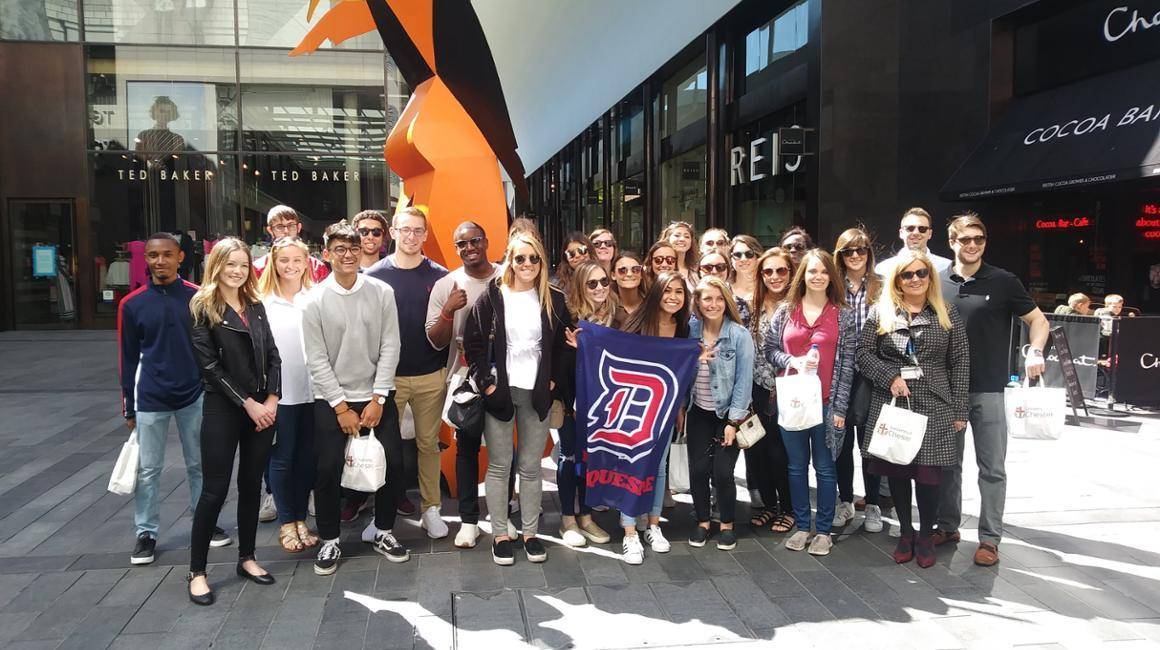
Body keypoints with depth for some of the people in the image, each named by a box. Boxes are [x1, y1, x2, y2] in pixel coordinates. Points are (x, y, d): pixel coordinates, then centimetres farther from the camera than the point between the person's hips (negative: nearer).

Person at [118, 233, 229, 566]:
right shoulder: (132, 304, -1)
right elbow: (129, 359, 4)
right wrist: (128, 408, 5)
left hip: (194, 396, 0)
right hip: (150, 400, 0)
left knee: (199, 464, 12)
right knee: (148, 470, 7)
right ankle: (146, 533, 20)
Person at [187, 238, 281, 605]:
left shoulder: (255, 306, 9)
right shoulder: (202, 307, -5)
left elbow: (272, 355, 8)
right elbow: (210, 365, -10)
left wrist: (271, 400, -5)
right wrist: (248, 404, -13)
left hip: (263, 406, 5)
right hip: (223, 408, -5)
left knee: (252, 485, 12)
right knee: (216, 489, -2)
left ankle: (246, 558, 25)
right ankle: (197, 571, 11)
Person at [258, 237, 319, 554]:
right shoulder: (262, 301, -4)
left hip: (312, 390, 2)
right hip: (279, 392, -1)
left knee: (306, 456, 10)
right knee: (282, 458, 8)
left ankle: (300, 519, 24)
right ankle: (286, 522, 22)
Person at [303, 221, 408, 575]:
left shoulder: (382, 292, -4)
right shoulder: (315, 300, -6)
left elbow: (390, 347, -3)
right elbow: (316, 359, -6)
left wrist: (377, 399, -8)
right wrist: (341, 407, -9)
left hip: (377, 396, 2)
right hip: (332, 400, -1)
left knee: (393, 464, 3)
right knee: (328, 471, 1)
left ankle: (383, 532, 24)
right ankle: (329, 541, 21)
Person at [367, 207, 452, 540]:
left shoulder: (440, 276, 2)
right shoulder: (374, 275, -1)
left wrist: (448, 366, -2)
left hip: (431, 376, 1)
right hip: (389, 375, -1)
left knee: (428, 443, 10)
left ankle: (431, 509, 21)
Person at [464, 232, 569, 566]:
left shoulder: (554, 300, 4)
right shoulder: (492, 297, -2)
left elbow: (562, 345, 11)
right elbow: (473, 342, -2)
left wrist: (553, 380, 1)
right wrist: (486, 383, -8)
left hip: (536, 393, 2)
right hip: (500, 392, -1)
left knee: (531, 467, 9)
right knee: (499, 466, 6)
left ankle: (530, 532, 20)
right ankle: (500, 534, 17)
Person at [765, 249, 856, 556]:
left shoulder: (843, 315, 0)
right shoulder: (785, 310, 4)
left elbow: (846, 363, -2)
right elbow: (770, 349, 8)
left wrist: (840, 407, -7)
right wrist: (791, 361, -12)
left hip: (826, 402, -2)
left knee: (824, 467, 7)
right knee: (797, 466, 11)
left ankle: (824, 530, 19)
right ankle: (802, 526, 24)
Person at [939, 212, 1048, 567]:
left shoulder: (1003, 282, -2)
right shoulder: (939, 283, 5)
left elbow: (1038, 320, 3)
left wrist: (1035, 352, -16)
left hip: (987, 390, -3)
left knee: (992, 467, 2)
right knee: (948, 462, 13)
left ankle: (989, 538, 12)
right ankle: (948, 526, 26)